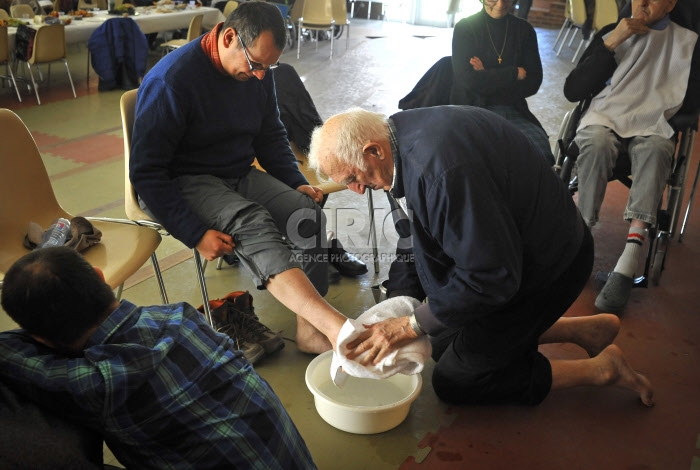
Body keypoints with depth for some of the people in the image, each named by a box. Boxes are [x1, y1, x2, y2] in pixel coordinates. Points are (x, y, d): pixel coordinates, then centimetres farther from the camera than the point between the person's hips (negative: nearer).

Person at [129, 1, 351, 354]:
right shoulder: (171, 80, -19)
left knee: (308, 213, -18)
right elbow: (146, 172, -19)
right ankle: (336, 325, -47)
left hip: (239, 175, 7)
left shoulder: (257, 72, 0)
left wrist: (296, 183, 0)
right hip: (183, 184, -6)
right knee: (251, 222, -34)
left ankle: (311, 328, -17)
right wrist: (195, 233, -25)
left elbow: (271, 136, 16)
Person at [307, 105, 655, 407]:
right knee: (444, 344, 22)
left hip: (545, 268, -9)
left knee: (453, 382, 2)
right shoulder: (397, 130, -7)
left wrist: (411, 326, -22)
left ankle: (599, 369, 10)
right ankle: (583, 329, 22)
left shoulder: (441, 172, -38)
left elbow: (494, 277, -30)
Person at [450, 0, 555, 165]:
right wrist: (514, 74, -6)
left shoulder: (524, 29, 11)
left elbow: (533, 83, 4)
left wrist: (487, 78, -7)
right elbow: (468, 80, -9)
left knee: (540, 150, -27)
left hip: (514, 111, 3)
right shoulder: (465, 28, 3)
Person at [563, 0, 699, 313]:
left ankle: (629, 261, -47)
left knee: (655, 149, -36)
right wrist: (611, 43, -2)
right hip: (604, 119, 1)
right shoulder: (611, 33, 16)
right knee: (597, 143, -36)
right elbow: (572, 91, 4)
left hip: (652, 127, 0)